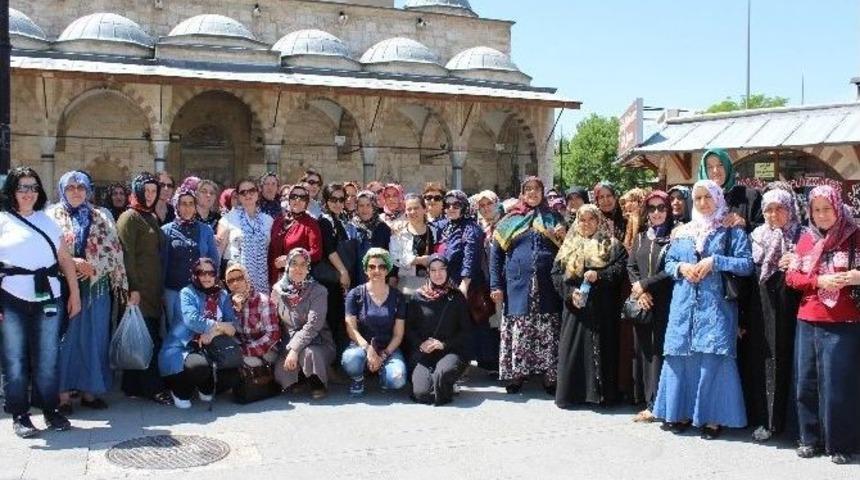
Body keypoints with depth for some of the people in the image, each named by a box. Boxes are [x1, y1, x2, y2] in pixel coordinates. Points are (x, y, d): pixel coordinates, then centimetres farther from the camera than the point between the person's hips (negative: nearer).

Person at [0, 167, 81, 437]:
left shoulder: (47, 221, 16)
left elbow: (65, 259, 15)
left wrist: (75, 293, 9)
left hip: (48, 300, 3)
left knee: (47, 360, 5)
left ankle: (50, 410, 18)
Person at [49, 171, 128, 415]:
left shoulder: (101, 218, 11)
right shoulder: (53, 216, 5)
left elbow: (113, 250, 6)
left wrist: (92, 267, -8)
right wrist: (71, 263, -17)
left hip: (95, 287, 2)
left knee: (93, 339, 5)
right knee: (65, 339, -1)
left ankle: (90, 390, 13)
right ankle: (63, 392, 6)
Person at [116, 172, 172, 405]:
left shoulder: (153, 218, 18)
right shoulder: (129, 217, -6)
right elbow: (127, 255, -13)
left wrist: (160, 287, 15)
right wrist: (133, 289, -18)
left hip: (154, 288, 8)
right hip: (138, 288, -8)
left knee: (152, 338, 8)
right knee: (148, 340, -7)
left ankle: (134, 386, 16)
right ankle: (152, 388, 0)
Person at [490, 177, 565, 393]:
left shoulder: (553, 218, 14)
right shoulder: (510, 220, 11)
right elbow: (496, 253, 8)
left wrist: (563, 237, -4)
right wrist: (495, 285, 1)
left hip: (547, 286, 0)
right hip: (518, 284, 0)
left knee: (548, 332, -2)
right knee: (518, 329, 1)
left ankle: (551, 377, 6)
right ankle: (515, 374, 11)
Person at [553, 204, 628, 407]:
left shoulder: (611, 244, 6)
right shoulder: (569, 245, 13)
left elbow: (621, 266, -7)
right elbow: (557, 273, 7)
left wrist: (599, 275, -19)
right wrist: (570, 291, -8)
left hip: (602, 308, -2)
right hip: (575, 307, 2)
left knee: (601, 348, 0)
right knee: (573, 348, 2)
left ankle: (601, 393, 7)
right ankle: (569, 393, 8)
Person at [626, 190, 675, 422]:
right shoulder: (641, 238, 17)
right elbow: (630, 267, 11)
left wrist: (645, 284, -9)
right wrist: (640, 292, -5)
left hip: (665, 303, -5)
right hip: (642, 303, 5)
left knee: (659, 350, -5)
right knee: (643, 350, 6)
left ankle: (655, 405, -1)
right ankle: (648, 400, 13)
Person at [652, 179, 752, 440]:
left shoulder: (732, 231, 3)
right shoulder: (683, 232, 15)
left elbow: (747, 264, -5)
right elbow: (668, 262, 17)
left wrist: (714, 261, -15)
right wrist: (681, 268, -3)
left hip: (716, 304, -4)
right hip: (684, 304, 4)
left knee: (712, 357, -7)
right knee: (682, 355, 4)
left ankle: (713, 417, 3)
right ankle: (682, 411, 14)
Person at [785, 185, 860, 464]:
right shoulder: (806, 239, 10)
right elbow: (791, 277, 6)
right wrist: (819, 281, -10)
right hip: (808, 322, 4)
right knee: (807, 383, 7)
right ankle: (811, 439, 20)